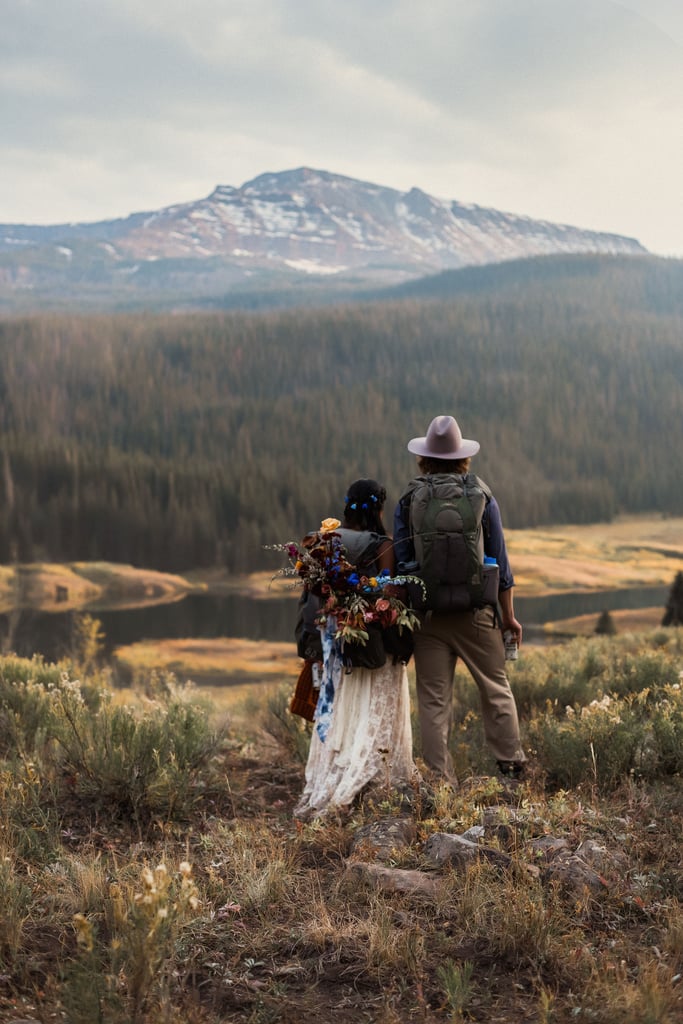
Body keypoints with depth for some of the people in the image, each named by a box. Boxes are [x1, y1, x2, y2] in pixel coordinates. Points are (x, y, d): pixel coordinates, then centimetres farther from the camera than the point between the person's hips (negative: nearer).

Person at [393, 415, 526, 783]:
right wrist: (509, 615, 10)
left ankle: (440, 781, 7)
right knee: (496, 690, 14)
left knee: (434, 701, 5)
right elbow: (499, 563, 2)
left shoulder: (407, 502, 0)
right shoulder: (482, 498, 0)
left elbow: (401, 564, 0)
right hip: (476, 614, 0)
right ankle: (512, 767, 18)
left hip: (427, 615, 0)